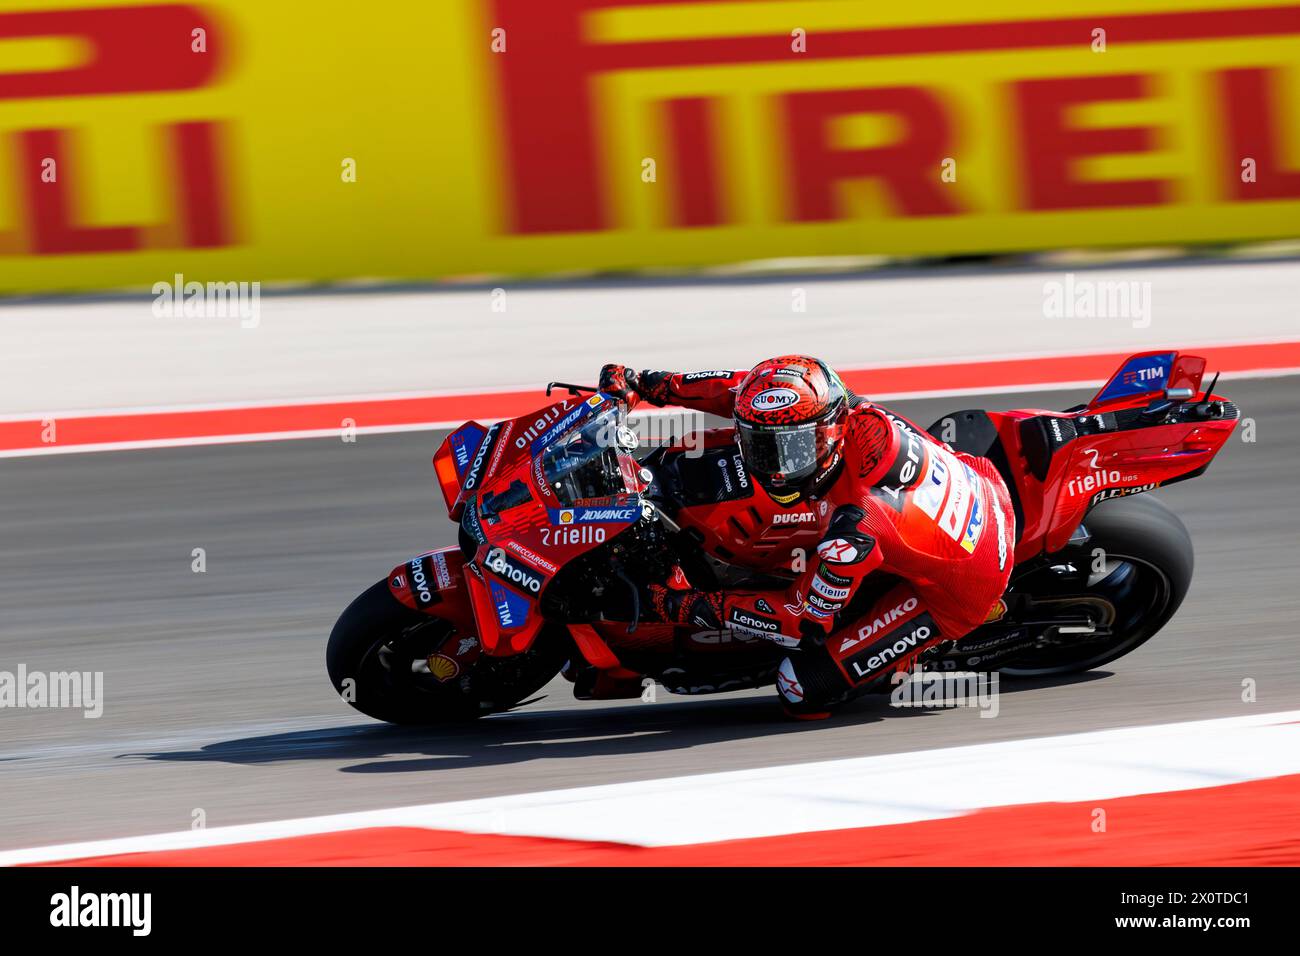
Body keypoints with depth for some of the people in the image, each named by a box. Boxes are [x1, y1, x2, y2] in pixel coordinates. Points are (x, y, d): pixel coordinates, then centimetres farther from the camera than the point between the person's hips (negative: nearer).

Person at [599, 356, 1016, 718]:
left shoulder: (852, 530, -39)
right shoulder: (854, 414, -20)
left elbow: (806, 621, -23)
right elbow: (743, 388, -2)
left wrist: (690, 607, -20)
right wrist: (646, 385, -3)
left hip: (956, 595, -8)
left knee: (802, 688, -10)